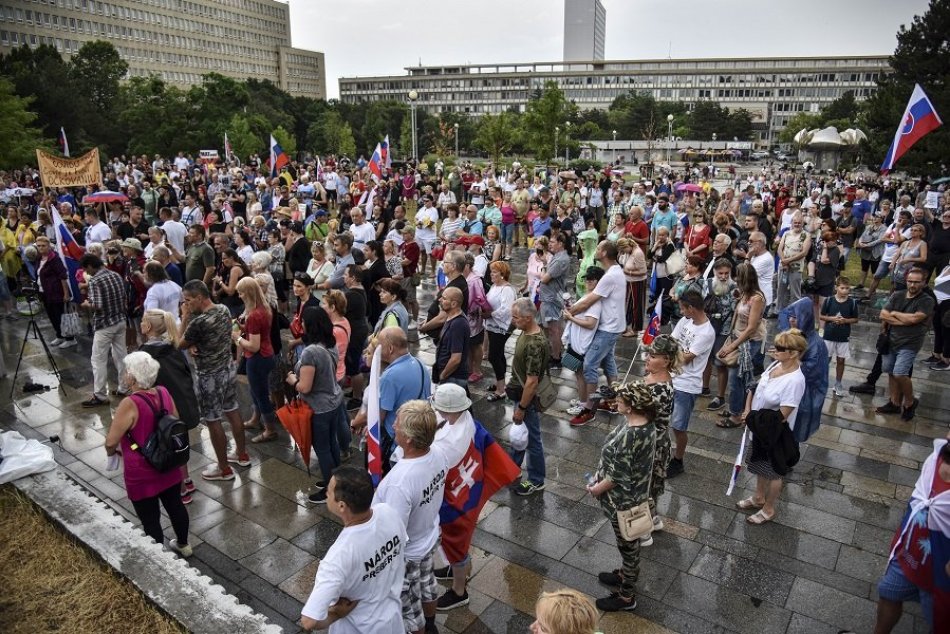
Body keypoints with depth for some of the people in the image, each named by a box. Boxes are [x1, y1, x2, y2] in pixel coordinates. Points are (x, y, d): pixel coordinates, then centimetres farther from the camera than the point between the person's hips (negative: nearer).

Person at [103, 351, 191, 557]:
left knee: (150, 519, 10)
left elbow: (111, 442, -19)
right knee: (175, 505, 24)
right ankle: (183, 545, 43)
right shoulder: (164, 393, -6)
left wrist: (111, 451, 3)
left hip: (142, 474, -7)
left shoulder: (130, 404, -25)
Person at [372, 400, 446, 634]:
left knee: (408, 603, 22)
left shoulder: (399, 482, -43)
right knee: (427, 584, 34)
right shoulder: (438, 454, -20)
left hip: (405, 554, -8)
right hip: (430, 538, 8)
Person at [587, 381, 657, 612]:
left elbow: (617, 476, -27)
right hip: (634, 493, 9)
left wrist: (596, 489, -10)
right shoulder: (645, 422, -6)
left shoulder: (630, 435, -36)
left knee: (627, 544, 11)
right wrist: (599, 475, 9)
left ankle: (626, 596, 30)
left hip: (623, 499, -9)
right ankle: (627, 575, 50)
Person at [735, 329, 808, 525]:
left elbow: (781, 416, -27)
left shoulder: (795, 380, -30)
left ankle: (768, 510, 35)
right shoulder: (777, 365, -7)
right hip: (760, 427, 8)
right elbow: (756, 386, 7)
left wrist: (752, 417, -16)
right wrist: (747, 410, -6)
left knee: (773, 472, 14)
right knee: (761, 465, 26)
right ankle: (758, 498, 48)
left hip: (775, 432, -8)